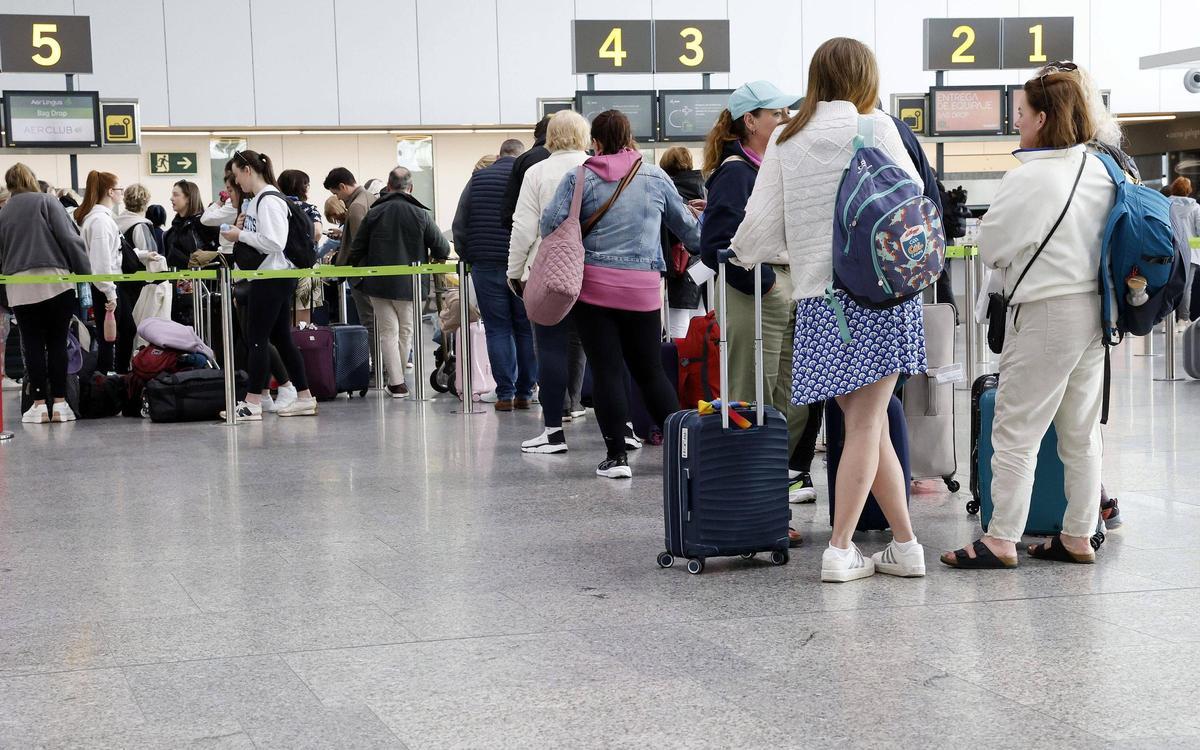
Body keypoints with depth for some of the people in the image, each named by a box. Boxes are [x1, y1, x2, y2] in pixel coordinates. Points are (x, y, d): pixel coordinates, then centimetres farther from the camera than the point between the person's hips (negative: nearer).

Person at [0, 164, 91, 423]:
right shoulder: (46, 202, 3)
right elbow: (69, 238, -5)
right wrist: (86, 273, -1)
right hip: (55, 282, -2)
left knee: (32, 344, 6)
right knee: (57, 343, 4)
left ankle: (39, 404, 3)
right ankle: (59, 403, 3)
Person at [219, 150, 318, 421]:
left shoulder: (269, 200, -15)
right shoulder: (258, 199, 16)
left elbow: (274, 242, -23)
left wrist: (240, 235, -14)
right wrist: (242, 229, 6)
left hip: (273, 276, -10)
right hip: (268, 276, 10)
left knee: (257, 338, -7)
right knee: (281, 338, 11)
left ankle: (252, 403, -4)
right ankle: (304, 398, 14)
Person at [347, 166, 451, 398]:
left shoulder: (374, 214, -3)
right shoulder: (420, 214, -5)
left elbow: (356, 253, 0)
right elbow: (443, 249, -4)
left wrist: (365, 267, 20)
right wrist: (432, 260, 18)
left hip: (379, 284, 0)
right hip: (410, 284, 0)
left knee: (388, 331, 4)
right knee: (406, 331, 14)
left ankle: (396, 382, -2)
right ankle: (398, 377, 20)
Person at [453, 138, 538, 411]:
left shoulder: (477, 179, 7)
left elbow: (459, 225, 7)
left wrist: (467, 257, 14)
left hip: (486, 266, 1)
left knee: (497, 329, 4)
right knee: (526, 329, 7)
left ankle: (505, 393, 0)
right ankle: (525, 392, 7)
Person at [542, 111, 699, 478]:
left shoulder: (580, 179, -2)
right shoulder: (656, 177, 7)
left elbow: (551, 223, -8)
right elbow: (686, 225, 17)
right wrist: (706, 250, 36)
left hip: (594, 286, -2)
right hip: (643, 288, 2)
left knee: (606, 369, 0)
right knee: (650, 370, 13)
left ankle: (616, 455, -2)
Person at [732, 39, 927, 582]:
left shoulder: (784, 142, 6)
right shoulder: (876, 128, -1)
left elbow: (762, 227, 6)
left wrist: (744, 251, 28)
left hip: (818, 299, 3)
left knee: (866, 423, 9)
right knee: (865, 423, 0)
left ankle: (905, 544, 13)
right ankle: (840, 551, -1)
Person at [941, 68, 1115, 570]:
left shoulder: (1027, 179, -16)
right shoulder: (1100, 171, 6)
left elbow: (991, 247, -7)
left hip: (1045, 313, -8)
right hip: (1094, 308, 8)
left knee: (1016, 433, -2)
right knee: (1081, 433, 13)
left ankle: (1001, 541, 0)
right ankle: (1078, 537, 19)